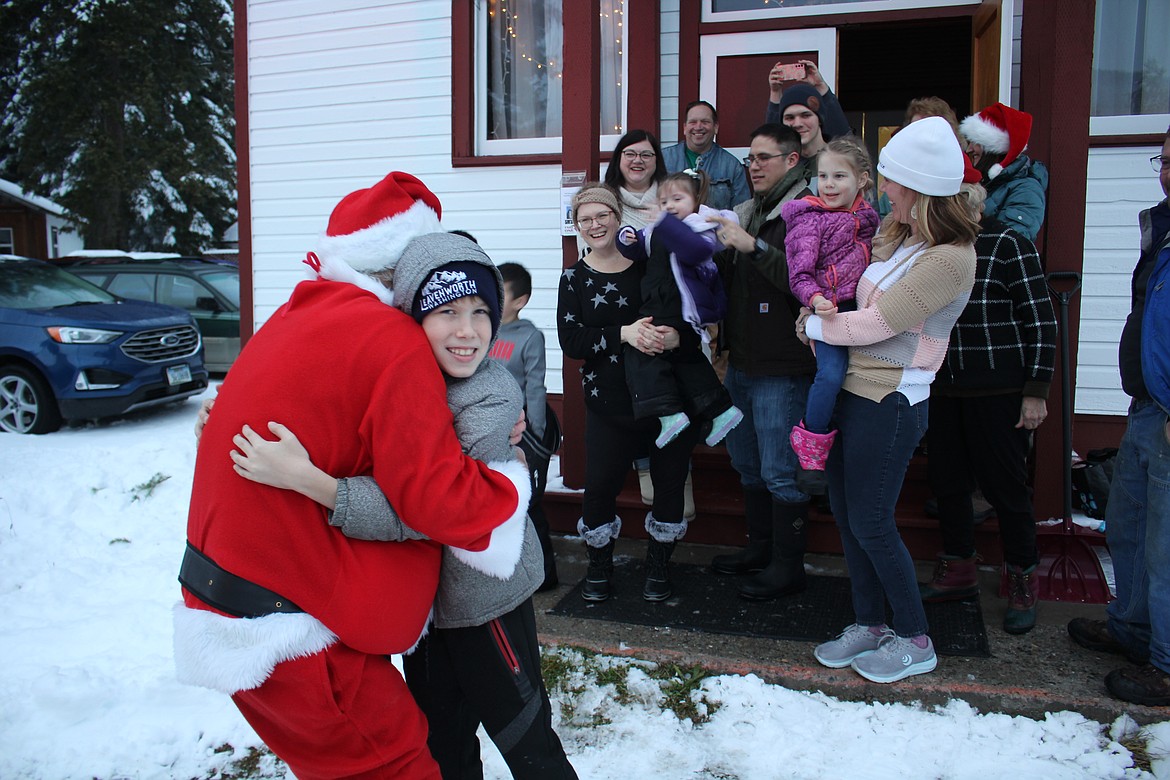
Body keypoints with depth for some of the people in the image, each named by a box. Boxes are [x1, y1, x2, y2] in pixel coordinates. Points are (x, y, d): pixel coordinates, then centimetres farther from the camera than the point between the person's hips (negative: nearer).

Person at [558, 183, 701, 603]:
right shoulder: (574, 278, 4)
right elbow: (570, 341, -7)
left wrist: (676, 336, -20)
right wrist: (623, 334, -21)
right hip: (608, 402, 0)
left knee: (670, 482, 8)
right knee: (599, 486, -1)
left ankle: (658, 564, 30)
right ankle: (599, 564, 25)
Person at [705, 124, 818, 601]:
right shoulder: (749, 212, 15)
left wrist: (755, 246, -27)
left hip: (782, 367, -9)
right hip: (742, 361, 9)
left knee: (780, 471, -1)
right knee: (748, 465, 18)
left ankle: (788, 565, 13)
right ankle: (760, 547, 33)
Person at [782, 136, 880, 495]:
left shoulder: (868, 216, 13)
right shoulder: (811, 219, -6)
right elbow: (799, 273, -13)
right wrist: (815, 298, -32)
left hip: (859, 309, 7)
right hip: (826, 311, -7)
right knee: (831, 373, -23)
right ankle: (811, 450, -5)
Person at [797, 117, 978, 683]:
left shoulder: (949, 258, -18)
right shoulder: (892, 231, 8)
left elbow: (875, 323, -19)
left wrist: (814, 326, -4)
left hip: (891, 402, -8)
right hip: (853, 387, 9)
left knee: (870, 522, 1)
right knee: (844, 511, 13)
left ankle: (915, 641, 20)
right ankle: (868, 625, 29)